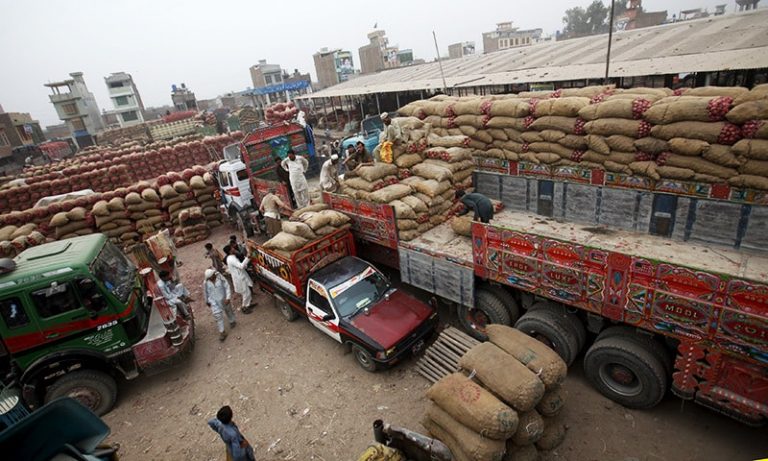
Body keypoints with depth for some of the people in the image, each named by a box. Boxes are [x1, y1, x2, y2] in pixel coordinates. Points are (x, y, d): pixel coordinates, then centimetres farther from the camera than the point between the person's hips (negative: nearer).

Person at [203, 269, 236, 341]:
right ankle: (222, 332, 10)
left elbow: (227, 287, -16)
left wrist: (228, 298, -23)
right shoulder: (206, 282, -13)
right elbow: (205, 292, 3)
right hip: (214, 302, 0)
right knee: (218, 316, -2)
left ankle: (232, 321, 51)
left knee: (228, 311, 22)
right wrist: (207, 301, 13)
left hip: (224, 299, 0)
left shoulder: (220, 278, -19)